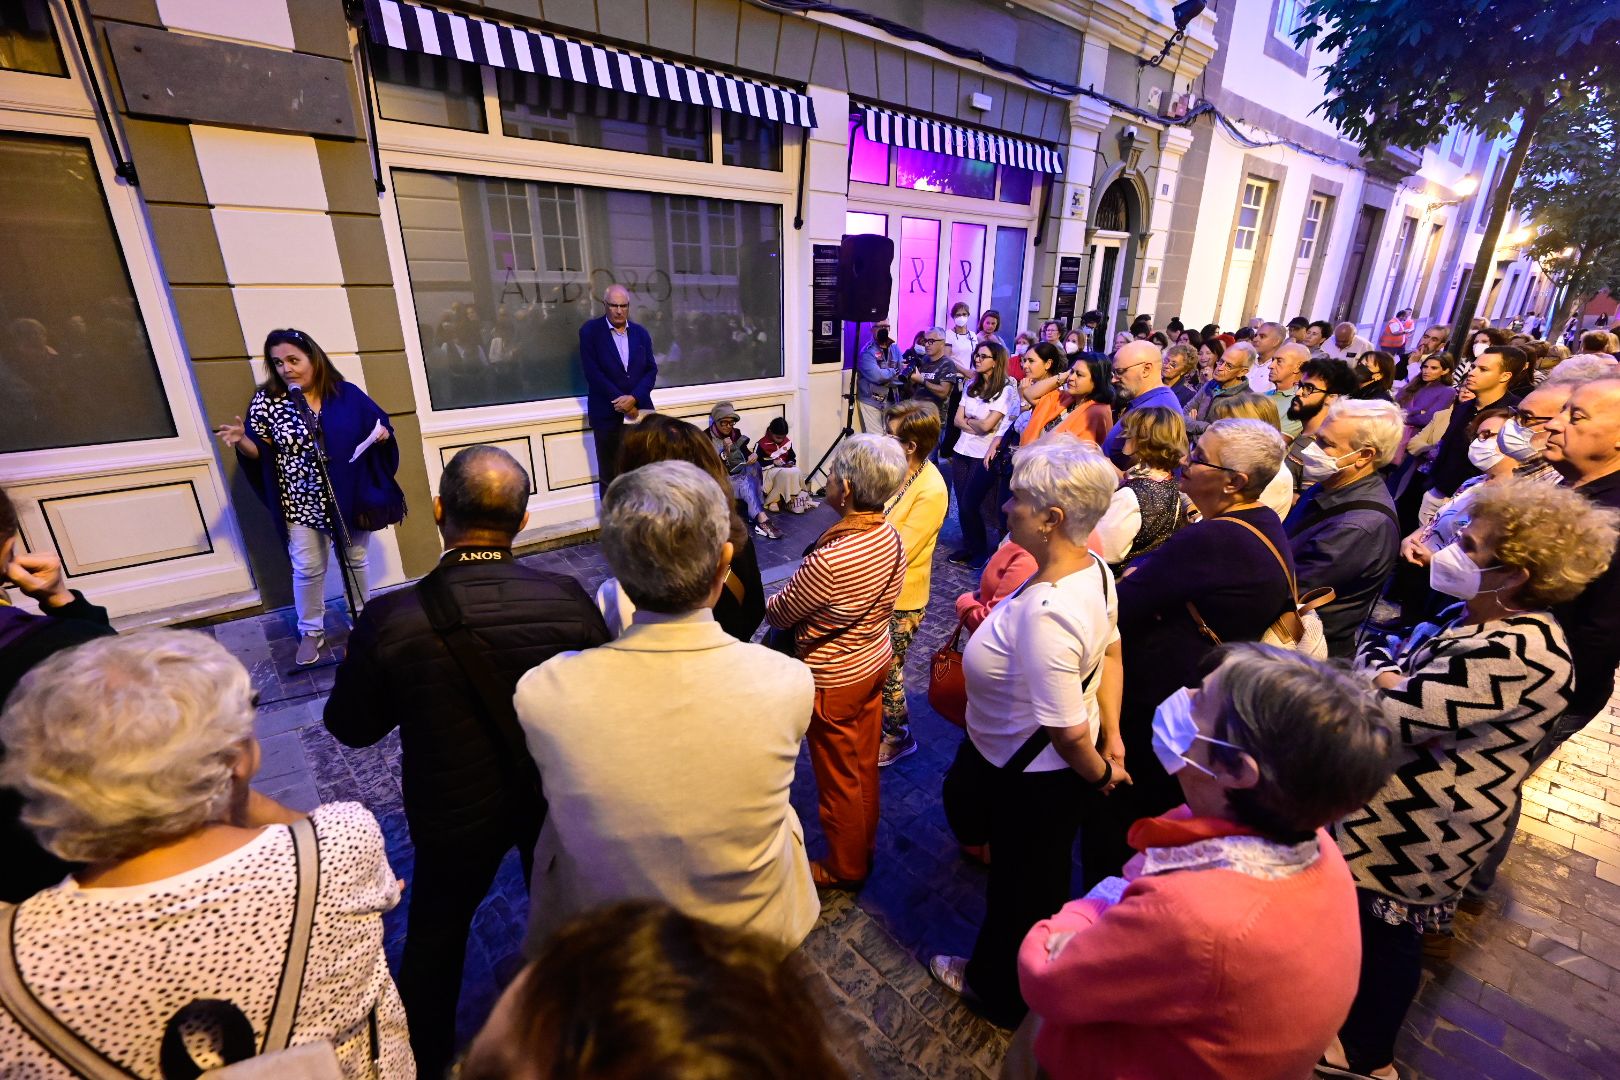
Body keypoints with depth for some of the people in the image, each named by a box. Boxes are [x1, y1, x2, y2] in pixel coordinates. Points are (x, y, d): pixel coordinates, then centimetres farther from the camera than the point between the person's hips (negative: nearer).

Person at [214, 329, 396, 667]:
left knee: (355, 561, 15)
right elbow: (261, 453, -2)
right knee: (308, 569, 7)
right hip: (301, 504, 0)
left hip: (349, 498, 1)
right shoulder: (265, 400, -4)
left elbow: (379, 424, 6)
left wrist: (382, 433, -16)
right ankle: (311, 632, 26)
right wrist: (241, 441, -23)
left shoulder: (347, 393, -3)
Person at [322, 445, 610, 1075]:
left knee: (437, 930, 28)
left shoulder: (389, 619, -27)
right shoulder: (569, 600, -26)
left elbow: (350, 727, -10)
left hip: (453, 813, -1)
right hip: (556, 801, 2)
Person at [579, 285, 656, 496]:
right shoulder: (590, 331, 1)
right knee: (609, 476, 3)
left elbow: (651, 369, 5)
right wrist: (620, 401, -13)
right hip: (607, 414, -2)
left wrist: (634, 398, -11)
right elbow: (592, 372, -7)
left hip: (640, 410, 3)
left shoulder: (641, 332, 12)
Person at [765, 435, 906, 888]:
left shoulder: (828, 560, -36)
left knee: (839, 779, 16)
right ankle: (865, 847, 49)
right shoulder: (890, 536, -11)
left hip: (834, 682, -7)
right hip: (876, 663, 7)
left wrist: (772, 601, 3)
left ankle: (845, 868, 40)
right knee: (865, 766, 26)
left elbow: (778, 614, -19)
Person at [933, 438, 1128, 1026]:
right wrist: (1112, 738, 5)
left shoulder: (1043, 614, -40)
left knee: (1020, 889, 20)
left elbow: (1068, 731, -32)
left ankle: (1002, 991, 53)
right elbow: (1110, 653, 1)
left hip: (1033, 779, -8)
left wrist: (1101, 772, -12)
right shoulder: (1095, 568, -12)